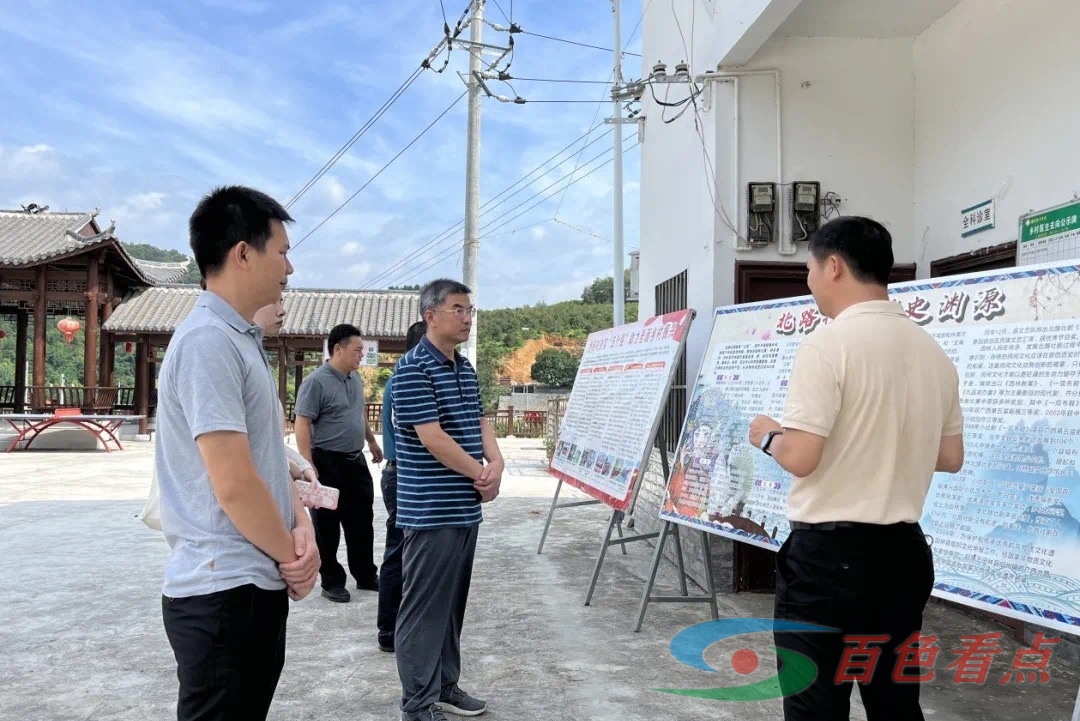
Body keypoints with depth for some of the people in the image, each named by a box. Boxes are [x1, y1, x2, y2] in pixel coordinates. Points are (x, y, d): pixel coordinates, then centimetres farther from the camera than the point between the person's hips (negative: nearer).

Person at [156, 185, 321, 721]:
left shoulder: (242, 340, 13)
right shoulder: (208, 341, -19)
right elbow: (234, 484, -24)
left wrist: (300, 526, -1)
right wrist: (291, 555, -9)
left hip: (258, 583, 9)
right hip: (222, 592, -9)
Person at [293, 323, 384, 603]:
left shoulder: (356, 378, 8)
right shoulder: (316, 382, -15)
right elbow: (302, 424, -18)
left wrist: (372, 442, 28)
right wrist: (308, 466, -22)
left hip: (356, 460, 8)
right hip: (328, 463, -7)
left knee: (362, 521, 14)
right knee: (327, 526, 5)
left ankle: (366, 576, 26)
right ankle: (332, 582, 17)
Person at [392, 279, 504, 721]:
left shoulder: (466, 368, 13)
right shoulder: (413, 369, -14)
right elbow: (432, 438, -19)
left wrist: (496, 462, -7)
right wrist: (481, 475, -10)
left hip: (464, 507, 9)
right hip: (431, 511, -8)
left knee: (453, 602, 17)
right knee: (425, 606, 1)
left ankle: (445, 685, 30)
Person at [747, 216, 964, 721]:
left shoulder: (828, 343, -16)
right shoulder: (934, 352, 7)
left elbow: (801, 457, -20)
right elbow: (951, 458, 14)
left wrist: (767, 436, 0)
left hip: (829, 552, -7)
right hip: (903, 551, 7)